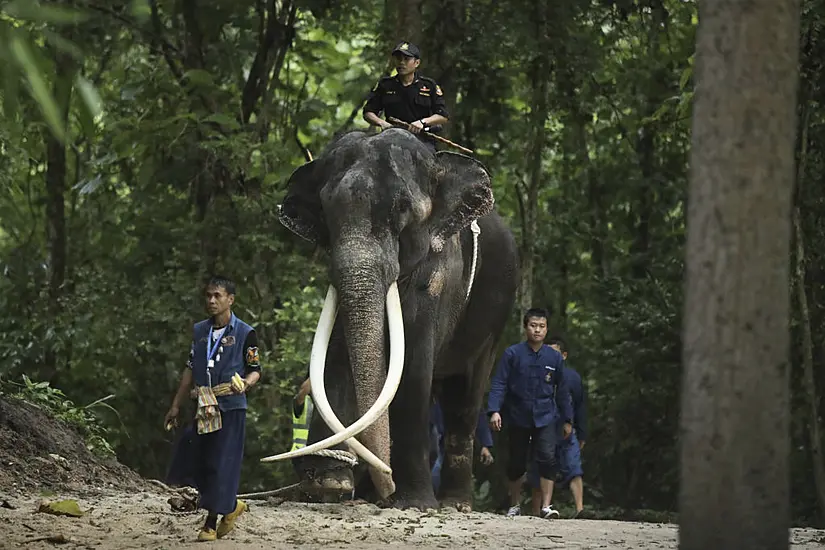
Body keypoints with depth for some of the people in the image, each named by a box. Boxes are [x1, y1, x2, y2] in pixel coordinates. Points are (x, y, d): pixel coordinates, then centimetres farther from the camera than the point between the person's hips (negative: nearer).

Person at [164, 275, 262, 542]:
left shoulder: (244, 333, -4)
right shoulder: (199, 331, 12)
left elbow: (255, 370, -1)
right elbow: (190, 369, 17)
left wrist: (245, 383, -24)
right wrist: (176, 405, 16)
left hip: (231, 407, -6)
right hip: (204, 408, 6)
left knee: (222, 464, -7)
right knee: (202, 465, 6)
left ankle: (212, 523, -2)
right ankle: (231, 505, 23)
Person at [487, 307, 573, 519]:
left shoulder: (554, 357, 3)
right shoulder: (512, 354, -4)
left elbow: (562, 390, 11)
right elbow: (499, 384, -5)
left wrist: (567, 420, 13)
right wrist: (494, 410, -18)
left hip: (545, 418, 0)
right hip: (518, 418, 0)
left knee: (548, 458, -15)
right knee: (516, 462, 10)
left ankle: (546, 506, -14)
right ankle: (515, 506, 26)